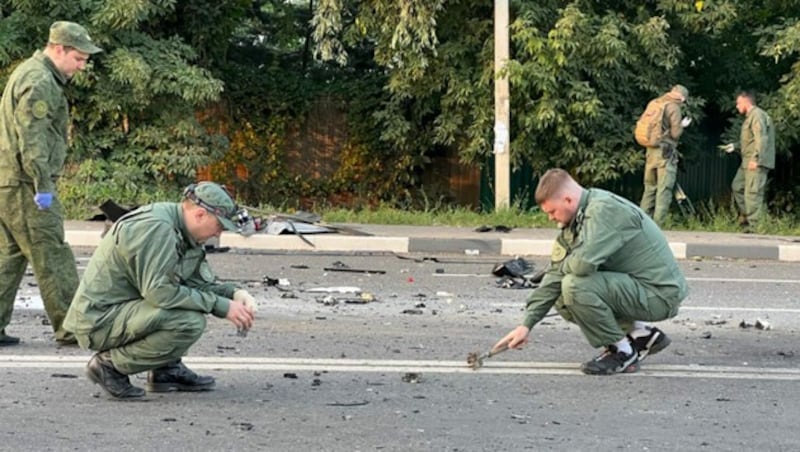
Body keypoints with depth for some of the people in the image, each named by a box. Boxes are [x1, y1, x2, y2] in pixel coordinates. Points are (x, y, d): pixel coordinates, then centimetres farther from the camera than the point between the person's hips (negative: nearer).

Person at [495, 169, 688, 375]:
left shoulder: (605, 210, -22)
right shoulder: (576, 221, 7)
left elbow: (584, 263, -34)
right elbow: (556, 274, 7)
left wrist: (563, 265, -9)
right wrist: (526, 324, 3)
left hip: (660, 293, -10)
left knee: (575, 286, -24)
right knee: (563, 301, 11)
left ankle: (623, 352, -7)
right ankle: (642, 335, 13)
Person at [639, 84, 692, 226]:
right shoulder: (673, 107, -8)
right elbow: (675, 133, -12)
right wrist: (682, 125, 7)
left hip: (651, 151, 7)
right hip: (665, 152, -7)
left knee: (650, 188, 14)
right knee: (664, 190, -5)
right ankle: (656, 225, -10)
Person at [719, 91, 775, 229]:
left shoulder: (757, 115, -11)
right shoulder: (750, 117, 21)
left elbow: (761, 139, -20)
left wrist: (755, 159, -26)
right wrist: (735, 146, 24)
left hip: (756, 162, -11)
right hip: (747, 162, 11)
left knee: (753, 192, -12)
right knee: (737, 186, 15)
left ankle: (754, 225, -11)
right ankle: (745, 217, 21)